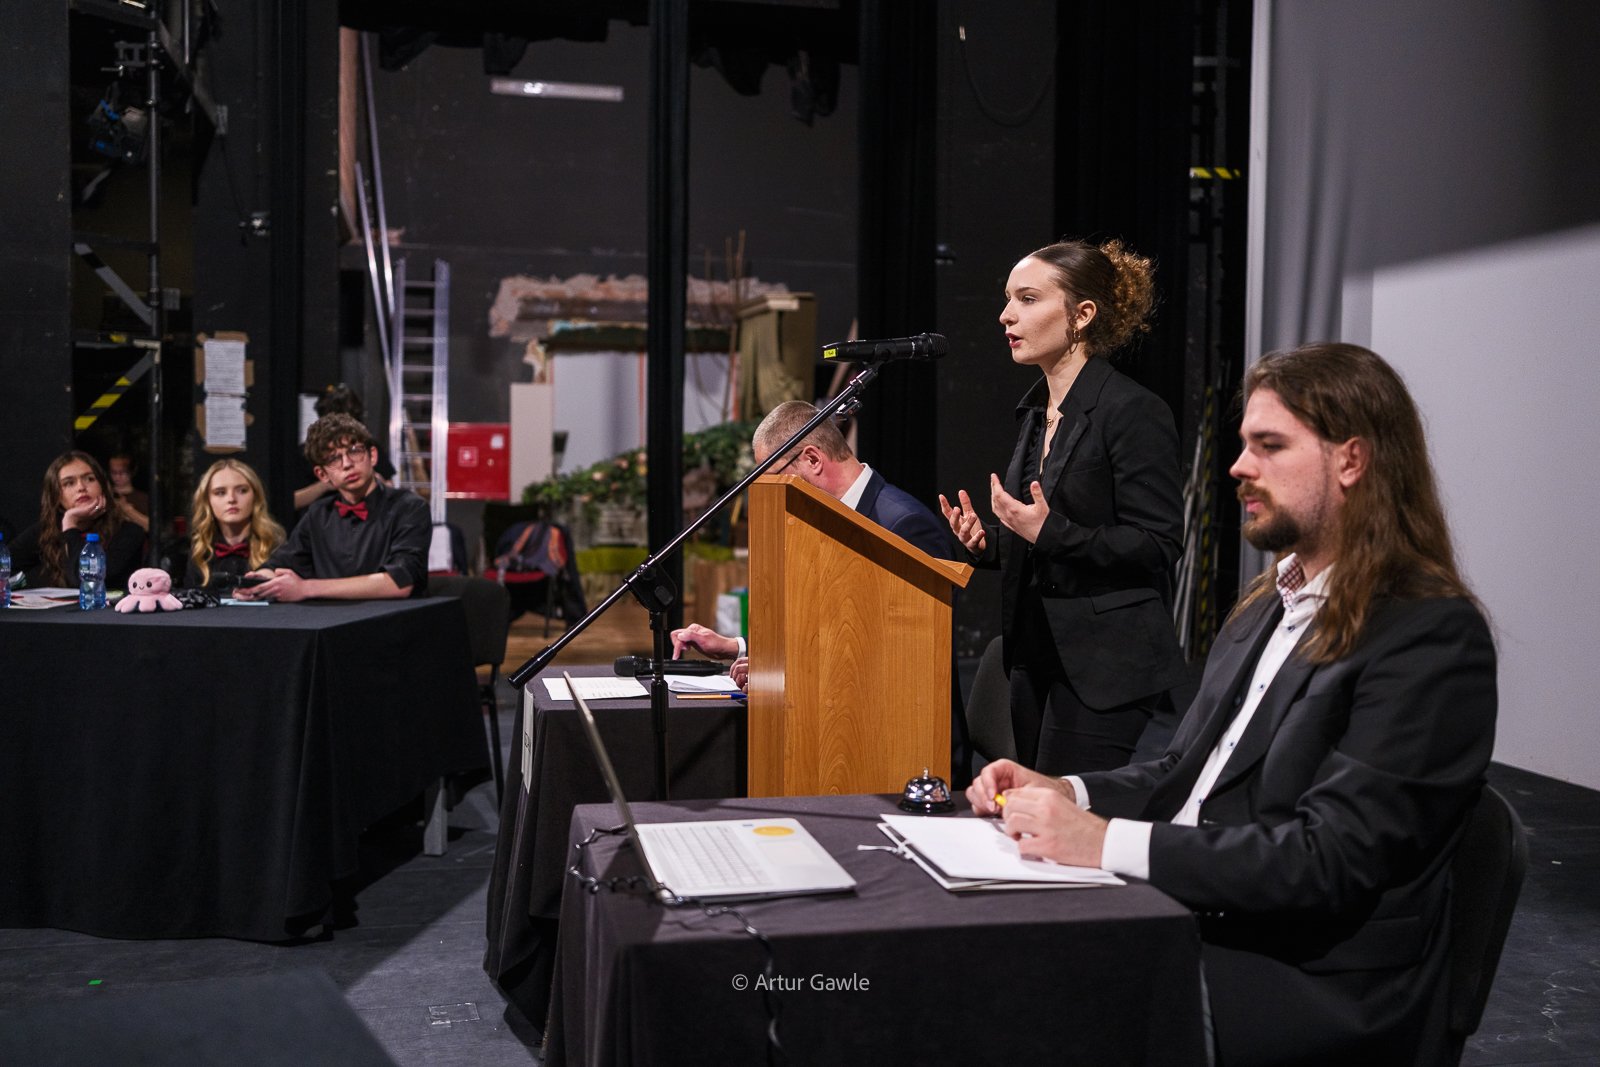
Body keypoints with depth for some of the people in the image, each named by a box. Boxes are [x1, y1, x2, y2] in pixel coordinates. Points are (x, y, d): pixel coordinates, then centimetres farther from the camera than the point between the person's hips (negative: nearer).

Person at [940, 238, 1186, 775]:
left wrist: (1050, 533, -23)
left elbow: (1158, 546, -16)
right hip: (1036, 660, 9)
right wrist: (986, 541, 3)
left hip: (1106, 671, -8)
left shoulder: (1134, 412, -12)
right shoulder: (1035, 411, 14)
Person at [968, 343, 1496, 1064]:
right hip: (1183, 923, 7)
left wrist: (1108, 842, -25)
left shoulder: (1430, 638, -13)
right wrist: (1065, 794, -2)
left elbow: (1330, 860, -21)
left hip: (1312, 984, -7)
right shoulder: (1269, 605, 14)